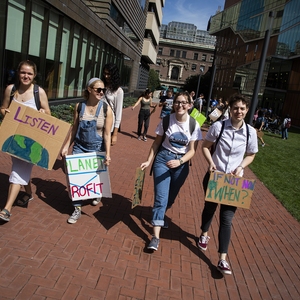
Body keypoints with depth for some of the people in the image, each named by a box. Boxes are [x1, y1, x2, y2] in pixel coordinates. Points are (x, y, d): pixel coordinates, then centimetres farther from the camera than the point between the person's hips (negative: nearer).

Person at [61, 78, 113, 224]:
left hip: (97, 149, -1)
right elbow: (74, 128, 3)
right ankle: (77, 209, 13)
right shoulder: (79, 106, -5)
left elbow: (107, 134, -12)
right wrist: (66, 146, 1)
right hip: (79, 147, 2)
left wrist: (108, 154, -15)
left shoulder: (106, 109, -11)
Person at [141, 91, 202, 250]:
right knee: (161, 196, -10)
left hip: (181, 163, 2)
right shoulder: (166, 120, -8)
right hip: (163, 159, -2)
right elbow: (157, 142, 1)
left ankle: (159, 215, 49)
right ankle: (156, 236, -7)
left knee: (171, 196, 17)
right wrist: (148, 161, -3)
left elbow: (192, 150, -7)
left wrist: (179, 161, -23)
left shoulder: (194, 124, -8)